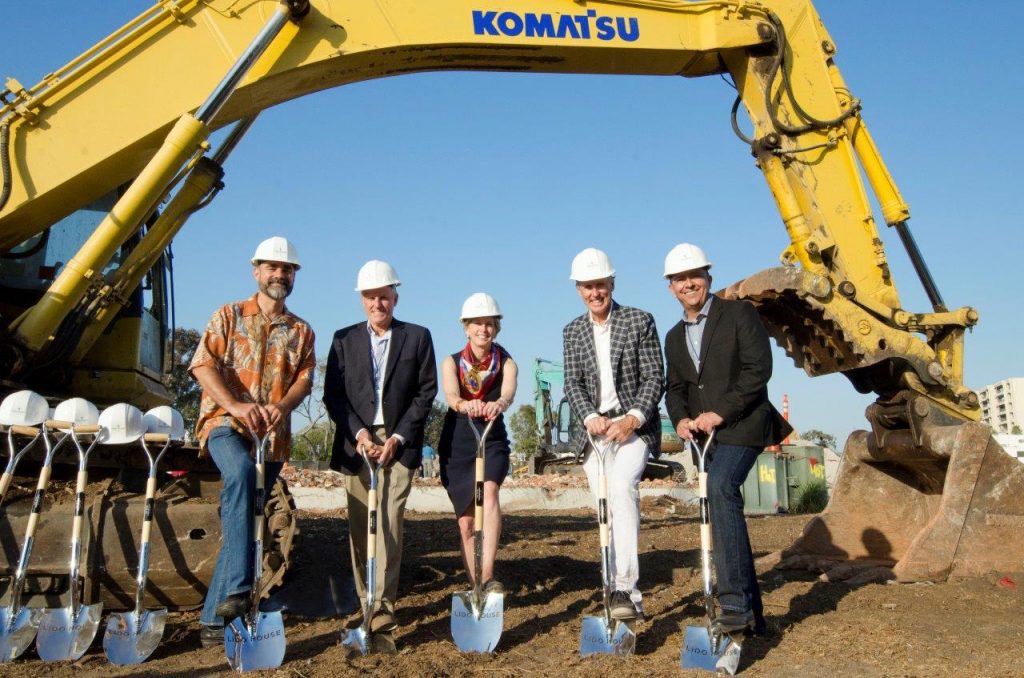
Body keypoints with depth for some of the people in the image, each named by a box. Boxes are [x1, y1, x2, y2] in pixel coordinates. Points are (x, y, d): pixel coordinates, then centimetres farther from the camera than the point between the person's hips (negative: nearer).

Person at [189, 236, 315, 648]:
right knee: (240, 471, -36)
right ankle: (237, 588, -40)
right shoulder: (229, 316, 8)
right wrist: (236, 405, -20)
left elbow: (304, 378, 4)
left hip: (273, 434, 4)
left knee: (245, 521, 3)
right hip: (225, 422, -4)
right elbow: (203, 364, -4)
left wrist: (282, 407, -18)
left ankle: (214, 617, 11)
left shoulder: (301, 331, 17)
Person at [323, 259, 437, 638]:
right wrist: (359, 433, -10)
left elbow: (426, 392, 2)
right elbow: (333, 394, 4)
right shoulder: (344, 339, 12)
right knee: (359, 528, 5)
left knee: (390, 523, -11)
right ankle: (365, 602, 14)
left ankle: (383, 605, -10)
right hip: (356, 443, 2)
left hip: (398, 443, -2)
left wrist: (397, 437, -7)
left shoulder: (417, 337, 8)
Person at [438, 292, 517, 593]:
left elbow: (509, 390, -25)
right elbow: (450, 394, -22)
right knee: (466, 521, 5)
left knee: (489, 491, -31)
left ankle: (487, 575, -36)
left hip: (493, 441, -1)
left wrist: (499, 404, -50)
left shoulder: (506, 363, -2)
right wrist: (464, 405, -46)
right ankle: (474, 584, 20)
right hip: (457, 444, 2)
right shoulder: (452, 362, 0)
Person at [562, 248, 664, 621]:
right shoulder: (573, 332, 10)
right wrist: (590, 417, -14)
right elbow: (573, 384, 4)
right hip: (596, 428, 4)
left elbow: (654, 378, -4)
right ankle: (629, 595, 17)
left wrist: (632, 419, -17)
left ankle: (624, 588, -28)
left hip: (635, 426, -4)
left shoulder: (640, 321, 0)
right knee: (607, 512, 4)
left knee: (621, 486, -29)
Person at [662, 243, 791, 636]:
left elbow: (759, 368, -12)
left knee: (721, 489, -30)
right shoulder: (675, 337, 17)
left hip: (741, 425, -7)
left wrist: (720, 413, -18)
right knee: (723, 513, 8)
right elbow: (676, 388, 15)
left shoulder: (739, 313, -2)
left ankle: (736, 603, -30)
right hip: (705, 436, 7)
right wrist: (680, 419, -7)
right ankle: (751, 614, 18)